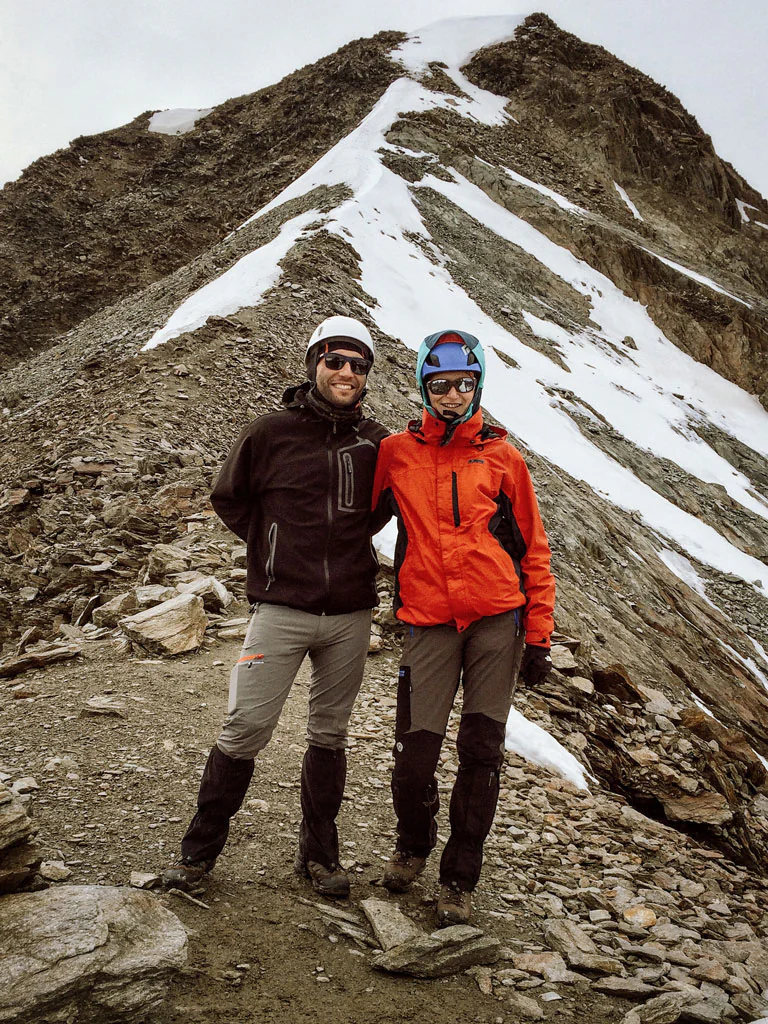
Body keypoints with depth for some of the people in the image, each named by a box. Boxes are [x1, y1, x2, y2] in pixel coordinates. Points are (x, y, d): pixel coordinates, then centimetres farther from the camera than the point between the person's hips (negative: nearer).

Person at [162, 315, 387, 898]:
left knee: (330, 734, 13)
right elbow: (229, 498, 10)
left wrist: (345, 542, 10)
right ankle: (202, 847, 17)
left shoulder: (376, 443, 4)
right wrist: (275, 548, 5)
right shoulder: (271, 433, -3)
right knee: (246, 729, -2)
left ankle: (319, 851, 27)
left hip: (350, 614, 3)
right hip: (281, 610, -2)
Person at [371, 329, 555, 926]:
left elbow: (533, 550, 7)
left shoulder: (502, 457, 5)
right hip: (430, 623, 0)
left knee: (481, 753, 4)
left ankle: (460, 879, 20)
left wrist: (539, 636, 3)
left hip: (497, 619, 0)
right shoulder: (396, 453, 6)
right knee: (416, 753, -3)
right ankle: (413, 845, 28)